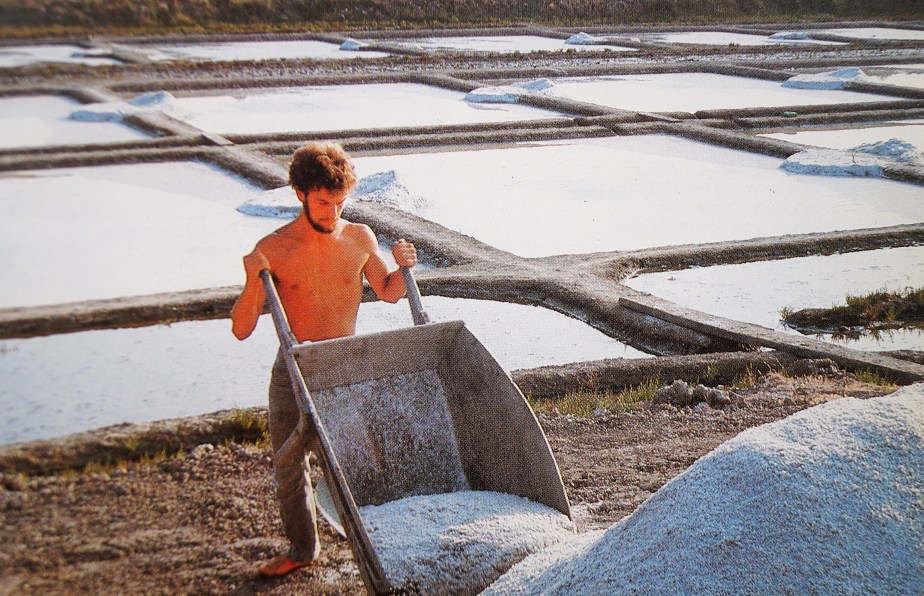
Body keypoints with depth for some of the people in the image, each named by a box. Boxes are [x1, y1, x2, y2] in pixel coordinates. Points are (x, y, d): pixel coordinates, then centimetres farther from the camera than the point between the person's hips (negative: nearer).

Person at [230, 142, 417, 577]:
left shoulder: (359, 238, -4)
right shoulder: (273, 250, -11)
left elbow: (388, 293, 15)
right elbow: (241, 329, -12)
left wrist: (403, 268, -6)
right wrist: (253, 281, -28)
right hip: (293, 372, 0)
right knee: (289, 468, 13)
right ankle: (302, 549, 35)